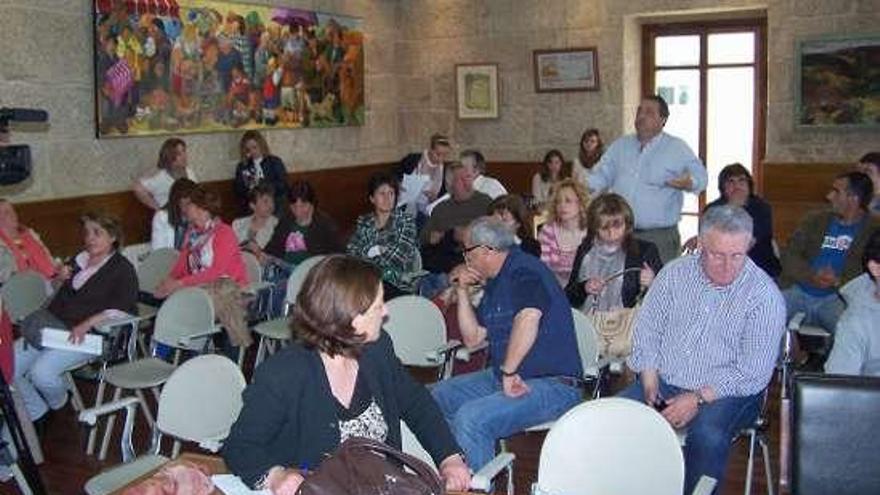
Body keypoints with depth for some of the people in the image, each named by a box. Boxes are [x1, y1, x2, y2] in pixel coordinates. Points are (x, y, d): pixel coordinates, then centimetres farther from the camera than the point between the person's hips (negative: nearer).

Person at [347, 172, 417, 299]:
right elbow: (351, 252, 4)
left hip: (396, 284, -2)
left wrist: (377, 250, -1)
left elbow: (402, 256, -4)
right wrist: (373, 250, -10)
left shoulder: (406, 220, 9)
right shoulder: (363, 221, 16)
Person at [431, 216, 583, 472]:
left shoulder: (523, 271, -14)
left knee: (471, 417, -29)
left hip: (552, 385, -10)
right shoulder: (495, 283, 17)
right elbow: (473, 339, 17)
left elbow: (529, 319, -35)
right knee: (437, 396, 8)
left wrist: (508, 372, -29)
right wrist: (462, 291, 8)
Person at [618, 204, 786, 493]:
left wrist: (699, 399, -19)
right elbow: (647, 331, 7)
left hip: (724, 394, -3)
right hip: (663, 383, 4)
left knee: (707, 435, -35)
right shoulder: (675, 273, 4)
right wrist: (650, 383, -6)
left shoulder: (765, 295, -9)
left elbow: (753, 373, -12)